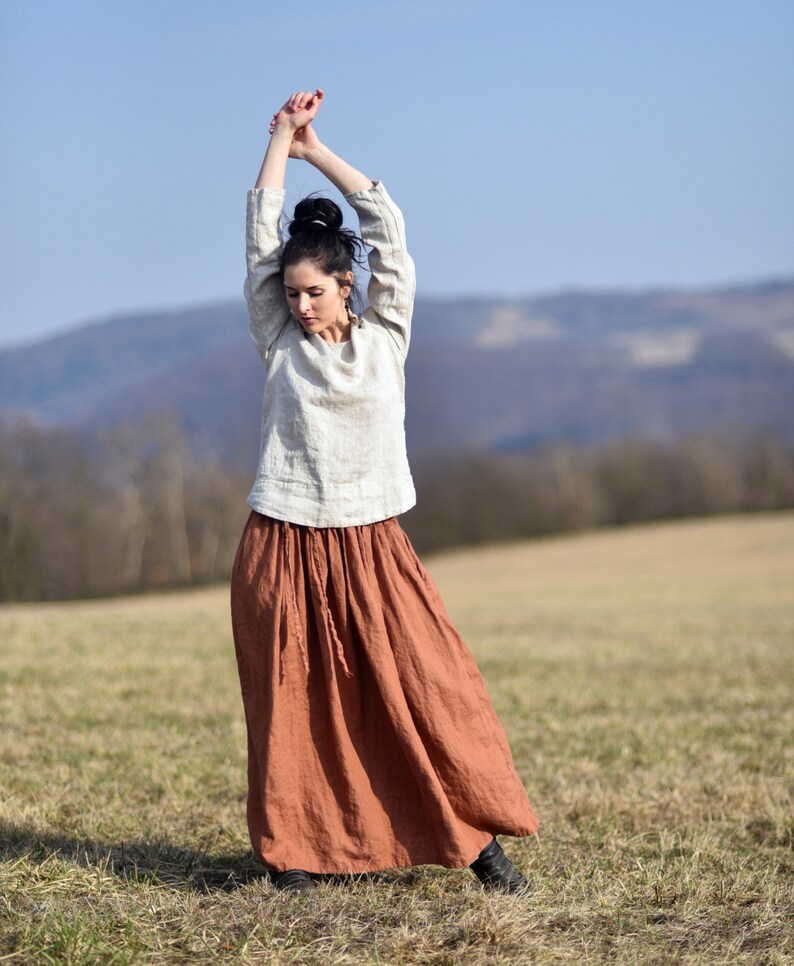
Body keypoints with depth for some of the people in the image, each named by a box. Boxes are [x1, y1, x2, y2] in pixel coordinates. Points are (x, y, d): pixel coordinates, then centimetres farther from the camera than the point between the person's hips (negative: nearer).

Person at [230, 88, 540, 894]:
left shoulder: (384, 338, 6)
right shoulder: (279, 343, 5)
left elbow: (385, 223, 5)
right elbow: (260, 236, 4)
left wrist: (319, 151, 11)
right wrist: (281, 137, 8)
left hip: (371, 548, 0)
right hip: (283, 548, 0)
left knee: (430, 685, -5)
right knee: (292, 702, 2)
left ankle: (478, 838, 5)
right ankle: (295, 848, 14)